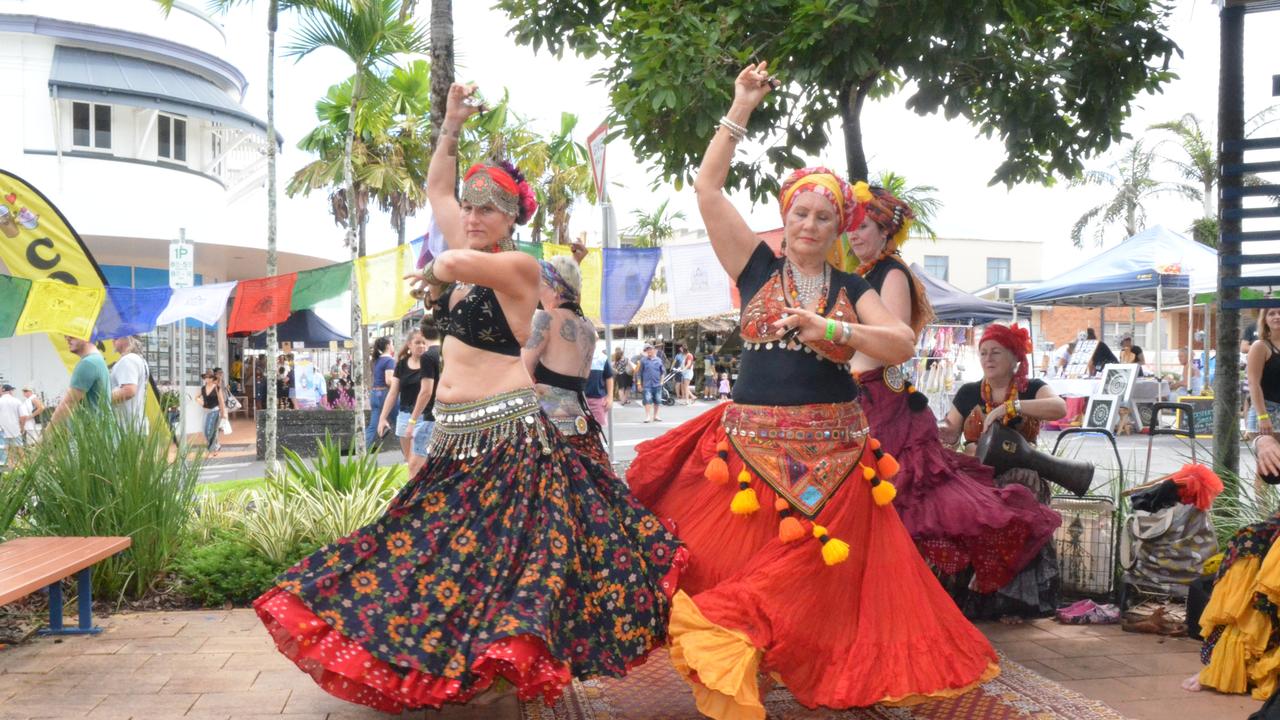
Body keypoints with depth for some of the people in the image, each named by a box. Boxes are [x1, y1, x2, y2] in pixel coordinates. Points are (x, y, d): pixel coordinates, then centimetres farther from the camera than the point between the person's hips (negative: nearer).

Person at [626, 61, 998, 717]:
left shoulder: (851, 290, 8)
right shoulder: (757, 268, 3)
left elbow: (901, 345, -6)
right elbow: (707, 189, -4)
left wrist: (830, 329, -19)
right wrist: (739, 112, -5)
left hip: (832, 453, 2)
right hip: (751, 446, -2)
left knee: (810, 577, 6)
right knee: (732, 566, -1)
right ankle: (728, 666, 16)